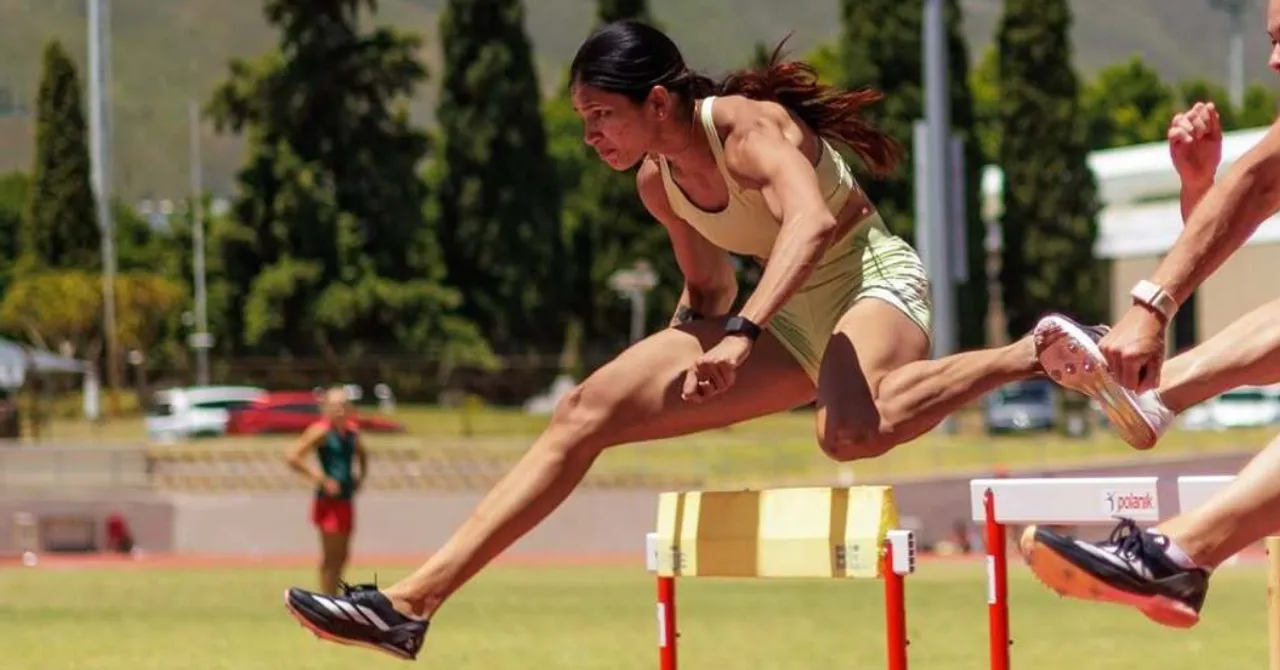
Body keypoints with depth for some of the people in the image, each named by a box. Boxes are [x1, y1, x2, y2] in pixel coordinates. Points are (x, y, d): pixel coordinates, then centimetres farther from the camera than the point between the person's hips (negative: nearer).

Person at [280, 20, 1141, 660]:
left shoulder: (747, 126, -22)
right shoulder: (657, 183, 2)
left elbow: (814, 219, -43)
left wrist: (743, 334, -52)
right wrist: (674, 364, 8)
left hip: (871, 280, -8)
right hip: (792, 320, 9)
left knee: (851, 430, -45)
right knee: (586, 414, -1)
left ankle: (1039, 353, -27)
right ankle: (413, 602, -3)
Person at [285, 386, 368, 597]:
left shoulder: (351, 431, 9)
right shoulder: (322, 431, -12)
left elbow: (361, 454, 31)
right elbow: (292, 457, -19)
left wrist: (360, 477, 13)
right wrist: (321, 479, -20)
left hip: (345, 500, 7)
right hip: (328, 501, -7)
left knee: (342, 556, 13)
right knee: (331, 557, -6)